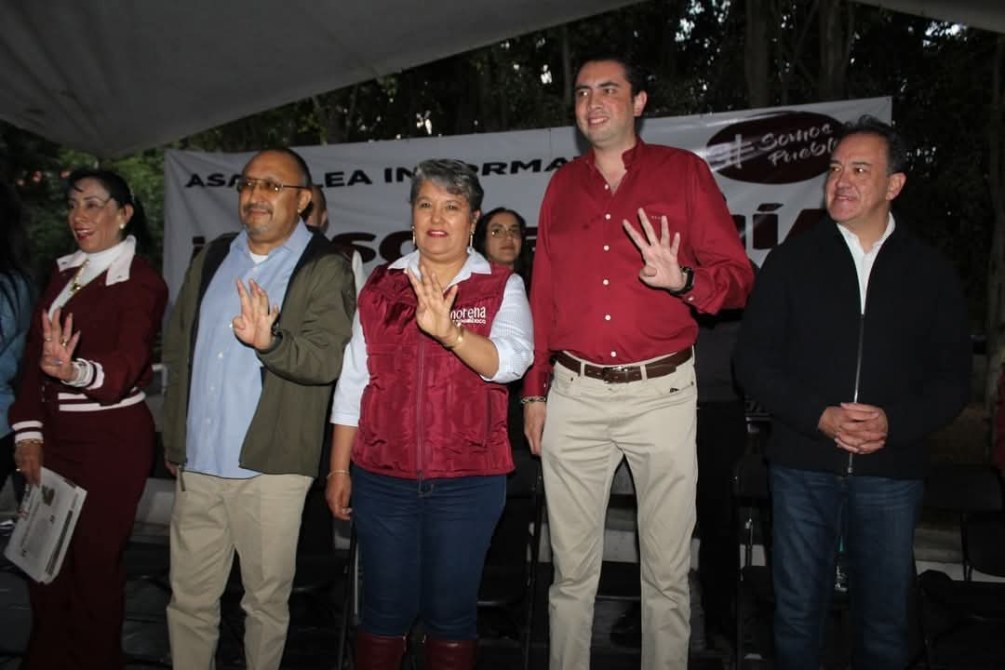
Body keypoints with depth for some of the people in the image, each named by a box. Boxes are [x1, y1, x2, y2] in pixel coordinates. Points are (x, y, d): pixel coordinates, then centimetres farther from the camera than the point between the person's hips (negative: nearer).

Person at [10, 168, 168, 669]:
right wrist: (29, 431, -2)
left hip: (112, 439, -6)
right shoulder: (64, 274, 11)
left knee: (94, 562, 4)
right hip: (54, 435, 6)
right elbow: (34, 353, 7)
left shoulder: (141, 282, -10)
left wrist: (74, 370, -45)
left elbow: (128, 364, -25)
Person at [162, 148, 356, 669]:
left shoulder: (325, 269, -5)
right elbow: (177, 350, 17)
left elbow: (327, 359, -18)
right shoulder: (212, 258, 12)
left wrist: (270, 342, -37)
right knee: (189, 599, 14)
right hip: (198, 464, 5)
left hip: (270, 468, -5)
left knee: (267, 599, 9)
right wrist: (173, 441, 15)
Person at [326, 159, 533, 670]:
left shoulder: (502, 288, 0)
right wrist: (339, 468, 7)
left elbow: (511, 361, -18)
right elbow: (353, 381, 8)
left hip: (467, 480, -1)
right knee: (383, 609, 11)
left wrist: (449, 331, -35)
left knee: (450, 613, 11)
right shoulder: (381, 286, 7)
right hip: (382, 476, 2)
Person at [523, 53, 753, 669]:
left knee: (667, 572, 8)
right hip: (574, 394, 3)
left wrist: (683, 280, -22)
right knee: (572, 569, 12)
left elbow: (738, 277, 0)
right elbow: (544, 295, 14)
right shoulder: (563, 185, 12)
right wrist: (534, 391, 13)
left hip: (661, 393, -2)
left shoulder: (684, 172, 3)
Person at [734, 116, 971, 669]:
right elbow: (754, 361, -2)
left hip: (891, 471, 1)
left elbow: (952, 378, 5)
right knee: (798, 612, 10)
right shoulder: (792, 260, 2)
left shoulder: (930, 271, 5)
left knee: (885, 619, 13)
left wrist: (895, 422, -13)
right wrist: (819, 416, -15)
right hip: (802, 465, -1)